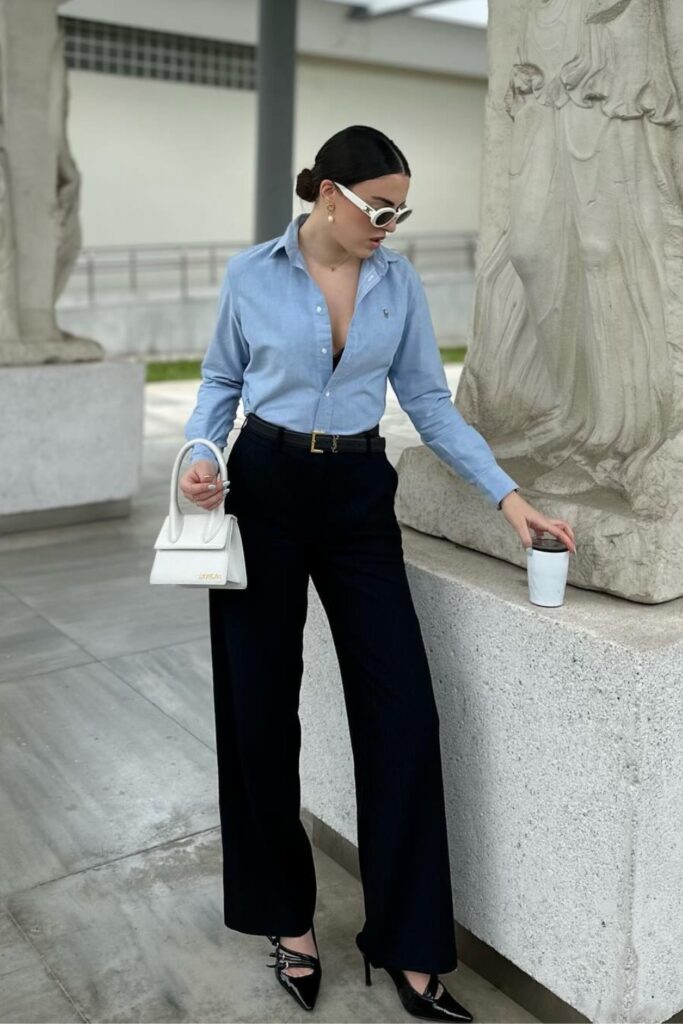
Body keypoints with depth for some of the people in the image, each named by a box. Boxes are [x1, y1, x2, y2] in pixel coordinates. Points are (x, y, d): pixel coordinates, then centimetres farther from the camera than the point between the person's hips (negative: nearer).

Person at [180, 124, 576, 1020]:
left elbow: (429, 400, 5)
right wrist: (202, 455, -11)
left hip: (359, 500, 2)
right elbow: (222, 379, 9)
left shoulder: (400, 283, 3)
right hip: (265, 493, -1)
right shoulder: (251, 274, -2)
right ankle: (289, 919, 26)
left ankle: (410, 948, 9)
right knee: (260, 713, 4)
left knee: (402, 716, -5)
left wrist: (506, 493, -3)